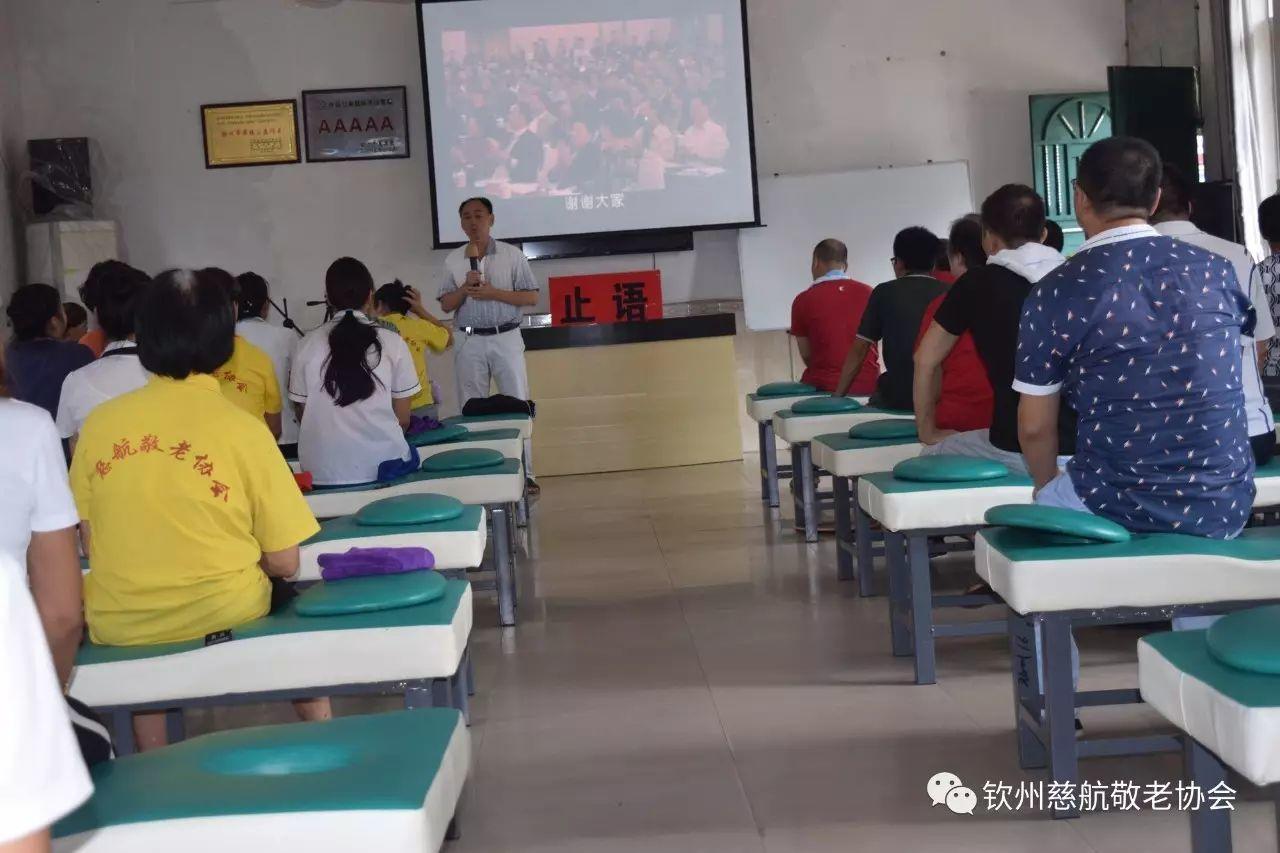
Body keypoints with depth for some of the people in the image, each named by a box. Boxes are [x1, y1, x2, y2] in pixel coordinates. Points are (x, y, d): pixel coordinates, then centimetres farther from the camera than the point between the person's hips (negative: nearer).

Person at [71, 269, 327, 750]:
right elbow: (284, 561, -8)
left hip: (117, 627, 2)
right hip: (225, 617, -2)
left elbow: (91, 545, 4)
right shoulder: (243, 429, -12)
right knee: (289, 589, 28)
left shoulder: (99, 423, -5)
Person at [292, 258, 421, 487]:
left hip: (323, 470, 1)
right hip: (384, 465, -1)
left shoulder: (308, 345, -1)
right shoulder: (391, 342, -4)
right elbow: (403, 418, 3)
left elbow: (303, 414, 6)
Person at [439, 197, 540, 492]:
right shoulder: (453, 260, 7)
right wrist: (465, 288, -12)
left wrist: (494, 293, -14)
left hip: (506, 338, -2)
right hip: (469, 342, 2)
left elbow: (532, 297, -3)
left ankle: (525, 475, 3)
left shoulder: (512, 255, 0)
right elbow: (446, 304, 7)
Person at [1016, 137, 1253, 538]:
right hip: (1225, 507, 4)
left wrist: (1048, 489, 19)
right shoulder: (1217, 271, 2)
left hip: (1117, 512, -4)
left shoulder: (1056, 291, -9)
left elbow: (1035, 426, -1)